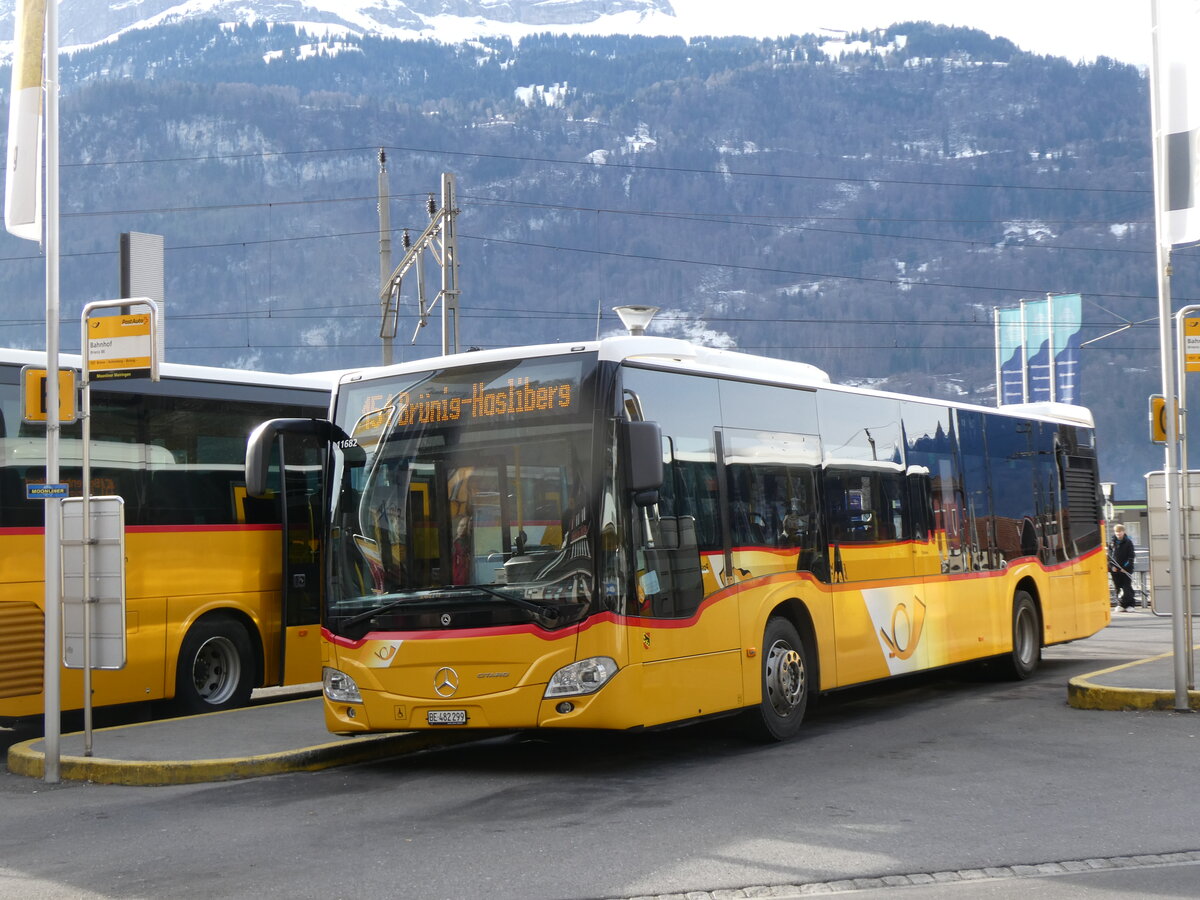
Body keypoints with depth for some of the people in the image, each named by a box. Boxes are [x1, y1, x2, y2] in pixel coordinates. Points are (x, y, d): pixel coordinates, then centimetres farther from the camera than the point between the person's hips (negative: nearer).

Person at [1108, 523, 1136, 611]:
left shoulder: (1128, 542, 0)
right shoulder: (1111, 542, 8)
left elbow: (1131, 556, -2)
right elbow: (1109, 555, 9)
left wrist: (1126, 567, -11)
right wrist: (1112, 566, -4)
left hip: (1126, 569, -3)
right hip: (1115, 569, 3)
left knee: (1127, 587, -4)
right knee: (1118, 587, 5)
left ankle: (1129, 605, 0)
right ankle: (1121, 605, 12)